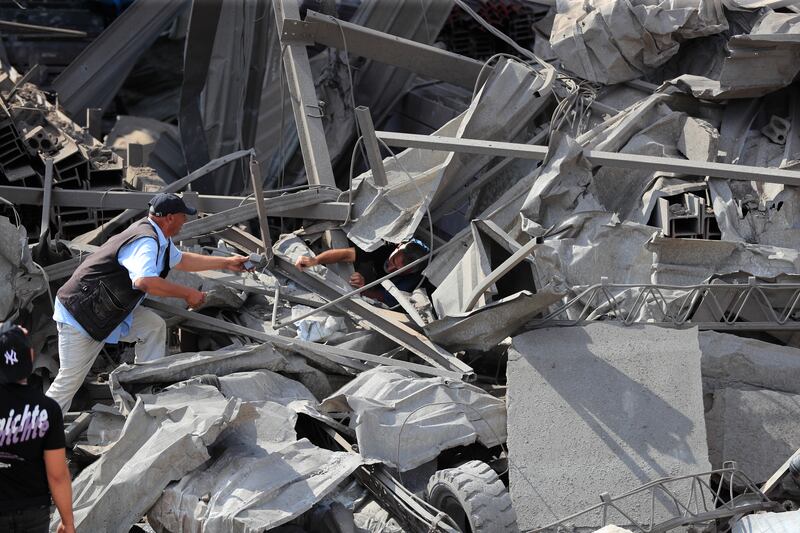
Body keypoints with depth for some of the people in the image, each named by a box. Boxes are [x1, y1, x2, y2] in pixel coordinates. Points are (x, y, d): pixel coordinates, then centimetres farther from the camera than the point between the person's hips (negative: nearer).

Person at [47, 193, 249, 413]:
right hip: (79, 313, -10)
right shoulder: (147, 242, -25)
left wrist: (226, 263, 24)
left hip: (109, 310, 10)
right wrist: (187, 293, -33)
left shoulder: (159, 237, 8)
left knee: (154, 326, 0)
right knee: (70, 379, -6)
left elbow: (181, 260, 26)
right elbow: (145, 281, -44)